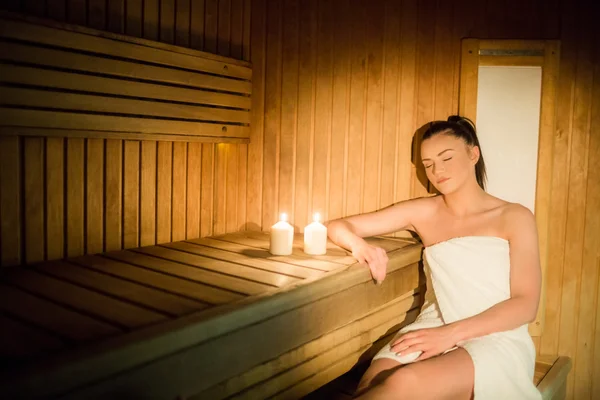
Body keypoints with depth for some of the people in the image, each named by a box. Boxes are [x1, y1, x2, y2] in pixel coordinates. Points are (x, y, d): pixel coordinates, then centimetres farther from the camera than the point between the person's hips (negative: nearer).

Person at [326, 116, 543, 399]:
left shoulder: (514, 217, 6)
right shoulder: (423, 212, 12)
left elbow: (526, 305, -3)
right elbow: (338, 227, 12)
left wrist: (451, 333, -16)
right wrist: (361, 247, -12)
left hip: (495, 339, -1)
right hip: (432, 330, 2)